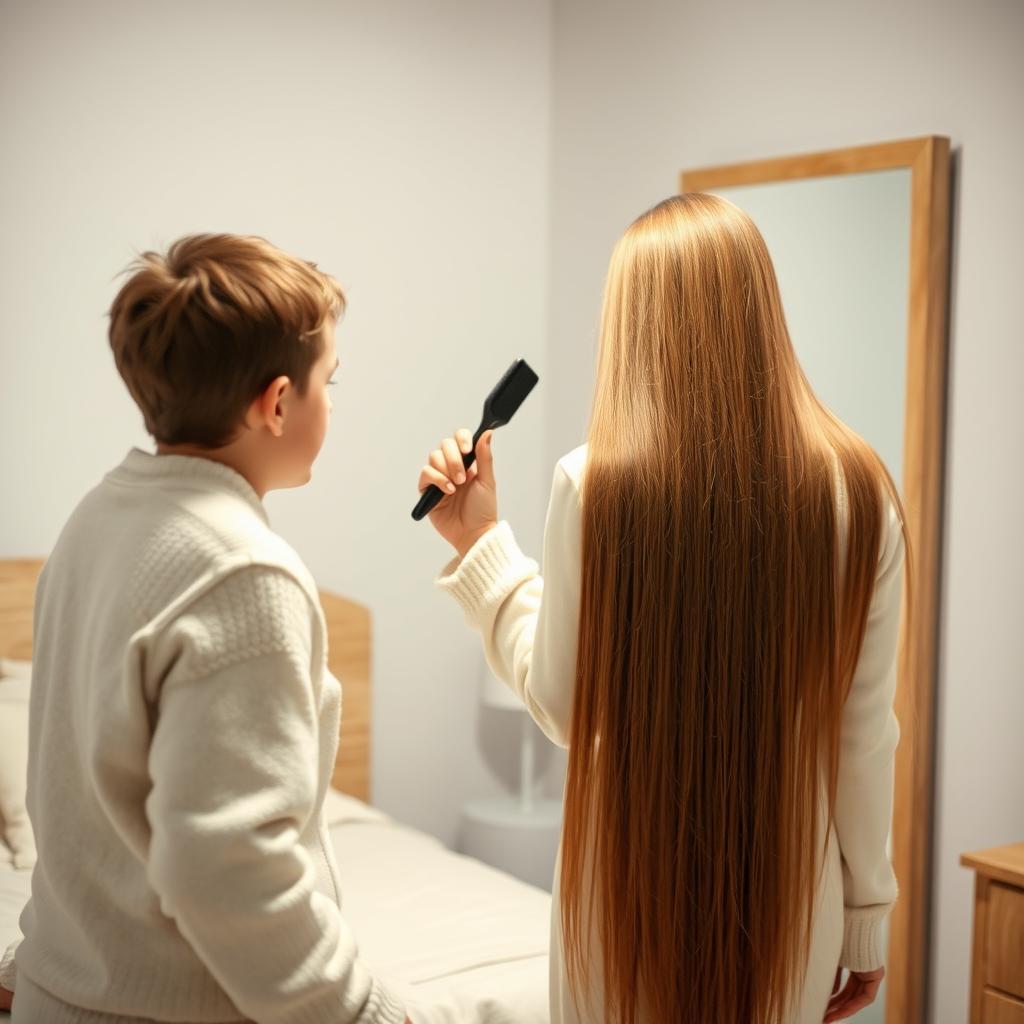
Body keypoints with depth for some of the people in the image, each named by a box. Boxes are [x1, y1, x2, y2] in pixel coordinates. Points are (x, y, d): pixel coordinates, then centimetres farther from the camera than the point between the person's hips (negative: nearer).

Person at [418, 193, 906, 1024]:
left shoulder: (597, 483, -15)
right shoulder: (858, 489, -9)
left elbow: (564, 705, -8)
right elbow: (866, 736, -5)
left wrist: (481, 545, 2)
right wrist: (864, 920, 7)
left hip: (636, 883, -1)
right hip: (789, 889, 2)